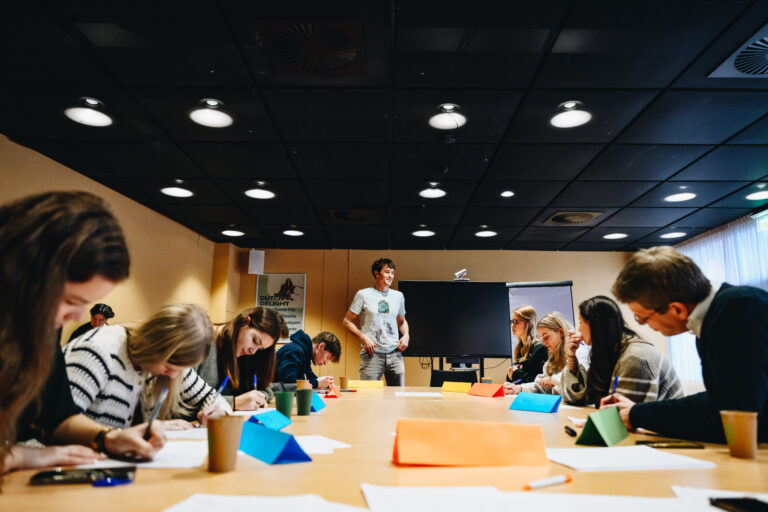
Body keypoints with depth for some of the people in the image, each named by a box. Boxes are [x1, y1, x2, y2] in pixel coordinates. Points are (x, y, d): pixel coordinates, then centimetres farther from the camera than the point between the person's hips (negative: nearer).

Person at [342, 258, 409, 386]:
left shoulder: (398, 296, 14)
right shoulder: (363, 295, 1)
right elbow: (347, 321, 2)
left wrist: (406, 335, 6)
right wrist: (363, 338, -11)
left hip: (395, 353, 4)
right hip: (372, 353, -4)